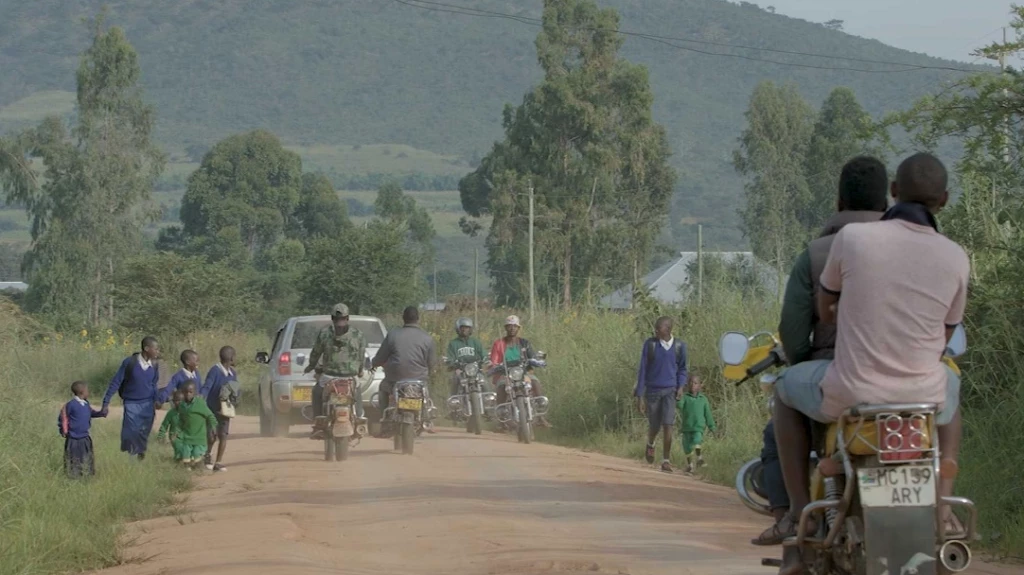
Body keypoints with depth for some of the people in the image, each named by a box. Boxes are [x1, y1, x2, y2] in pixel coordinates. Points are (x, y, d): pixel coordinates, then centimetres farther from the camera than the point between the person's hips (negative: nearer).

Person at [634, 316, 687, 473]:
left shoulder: (679, 347, -2)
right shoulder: (650, 344, -6)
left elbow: (682, 369, 13)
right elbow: (642, 370, -2)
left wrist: (681, 386, -5)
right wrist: (640, 396, -4)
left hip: (670, 391, 0)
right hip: (652, 390, 0)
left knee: (668, 426, -13)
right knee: (654, 426, 11)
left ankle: (665, 461, -6)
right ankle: (650, 445, 45)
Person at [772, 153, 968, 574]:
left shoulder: (852, 238, -10)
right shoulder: (956, 259, -5)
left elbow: (824, 310, 7)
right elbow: (942, 340, 9)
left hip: (851, 393, -2)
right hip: (922, 396, 2)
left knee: (787, 389, 31)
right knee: (950, 389, 40)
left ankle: (800, 513, 23)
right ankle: (942, 504, 28)